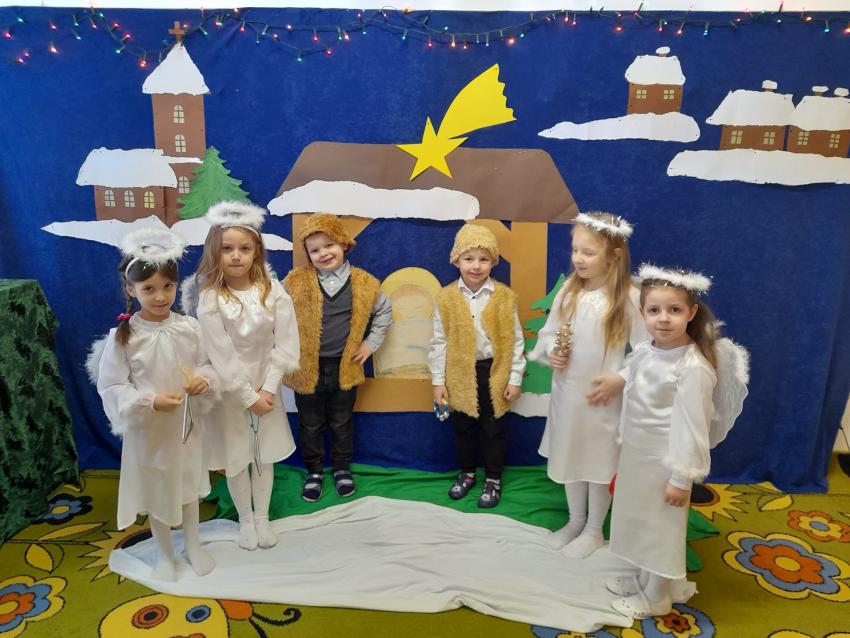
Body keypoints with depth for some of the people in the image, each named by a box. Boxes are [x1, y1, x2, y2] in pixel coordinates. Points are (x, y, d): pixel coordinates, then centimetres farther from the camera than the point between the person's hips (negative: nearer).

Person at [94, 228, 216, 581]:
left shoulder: (189, 327, -11)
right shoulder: (122, 337, -16)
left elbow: (208, 363, 1)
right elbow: (112, 388, -13)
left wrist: (204, 378, -21)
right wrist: (150, 401, -27)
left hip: (186, 422, 2)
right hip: (146, 428, -2)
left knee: (188, 484, 21)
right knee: (154, 490, 16)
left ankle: (193, 546, 43)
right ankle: (164, 553, 40)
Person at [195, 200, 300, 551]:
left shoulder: (273, 290, -11)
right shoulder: (210, 299, -17)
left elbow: (286, 344, -9)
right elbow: (222, 357, -17)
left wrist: (267, 389, -13)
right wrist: (248, 397, -14)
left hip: (266, 387, 2)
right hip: (229, 390, -2)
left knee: (264, 455, 15)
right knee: (235, 458, 12)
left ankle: (262, 517, 35)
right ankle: (245, 519, 34)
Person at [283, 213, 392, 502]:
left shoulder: (363, 282, -5)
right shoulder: (296, 281, -9)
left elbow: (384, 311, 10)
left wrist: (371, 343, 5)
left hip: (345, 367, 1)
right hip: (307, 367, -1)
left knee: (341, 423, 17)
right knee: (310, 425, 13)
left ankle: (342, 469, 36)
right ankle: (314, 471, 32)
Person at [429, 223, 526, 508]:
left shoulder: (504, 296, -8)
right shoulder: (446, 297, -6)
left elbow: (515, 340, -3)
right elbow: (439, 342, -1)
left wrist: (515, 378, -3)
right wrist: (438, 380, -1)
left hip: (494, 372, -1)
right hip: (460, 374, 1)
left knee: (494, 429, 12)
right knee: (463, 428, 17)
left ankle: (493, 478, 31)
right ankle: (467, 472, 39)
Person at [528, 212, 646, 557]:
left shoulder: (628, 297, -16)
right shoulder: (568, 289, -2)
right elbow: (548, 332, 7)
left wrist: (619, 379, -20)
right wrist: (550, 353, -12)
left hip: (602, 397, -5)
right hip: (566, 392, 5)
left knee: (599, 464, 12)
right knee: (569, 458, 19)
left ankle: (594, 531, 34)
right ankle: (575, 521, 41)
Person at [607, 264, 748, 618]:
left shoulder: (693, 367, -26)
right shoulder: (643, 353, -2)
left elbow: (692, 425, -21)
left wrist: (682, 477, -16)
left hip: (665, 462, -7)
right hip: (636, 455, 7)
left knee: (661, 528, 12)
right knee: (640, 522, 23)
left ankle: (656, 597, 33)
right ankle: (642, 578, 46)